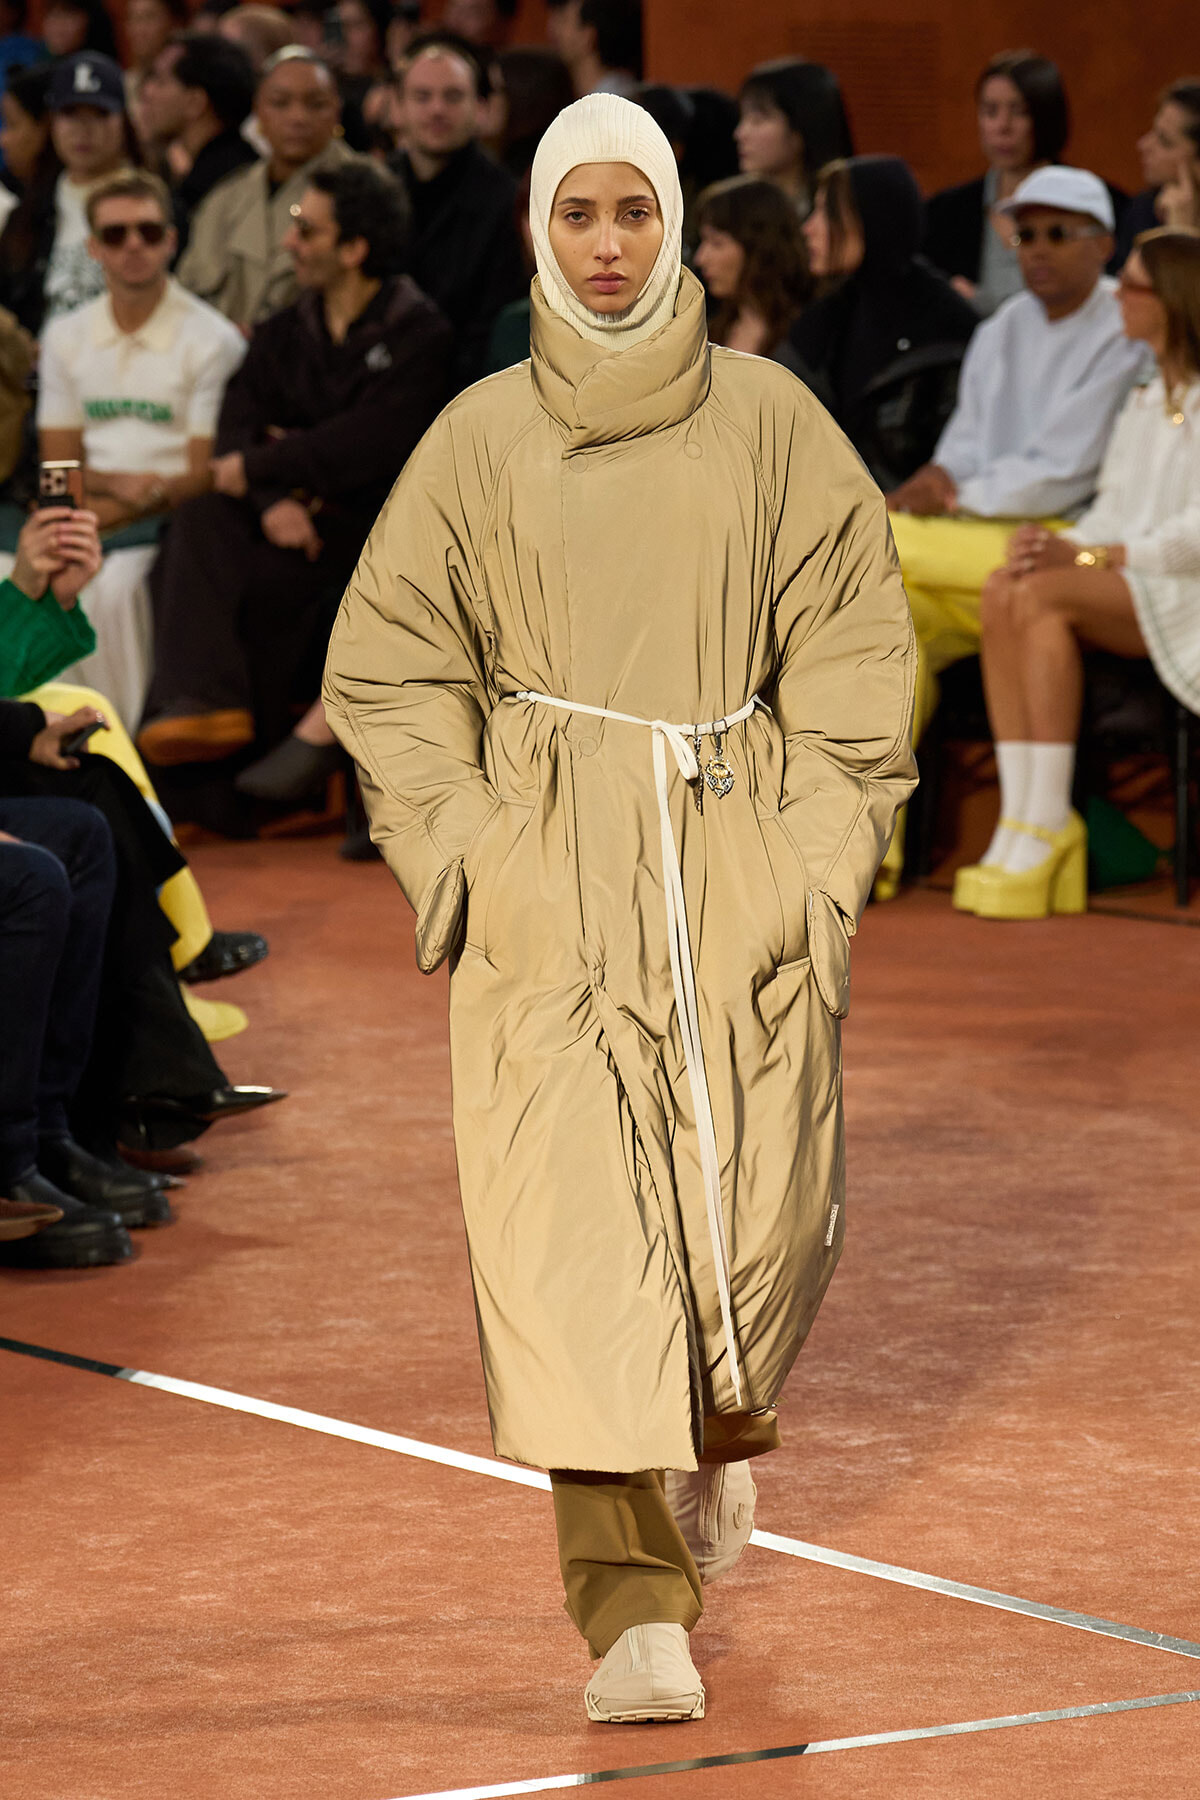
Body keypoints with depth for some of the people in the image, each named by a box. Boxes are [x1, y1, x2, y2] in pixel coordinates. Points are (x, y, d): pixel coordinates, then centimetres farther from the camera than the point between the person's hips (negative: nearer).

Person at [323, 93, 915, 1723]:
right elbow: (393, 657, 9)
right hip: (549, 879, -1)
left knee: (760, 1193, 1)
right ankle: (638, 1615, -10)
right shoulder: (481, 438, 5)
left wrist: (826, 841, -3)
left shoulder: (767, 419, 5)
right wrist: (451, 844, -3)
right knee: (574, 1216, -10)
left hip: (738, 861, 1)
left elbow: (854, 639, 6)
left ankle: (721, 1421, 37)